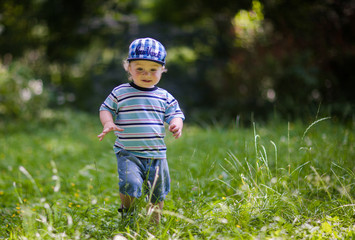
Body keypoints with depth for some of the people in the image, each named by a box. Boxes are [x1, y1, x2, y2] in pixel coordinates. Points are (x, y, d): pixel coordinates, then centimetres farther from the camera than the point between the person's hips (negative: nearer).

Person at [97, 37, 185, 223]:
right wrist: (108, 124, -12)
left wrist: (176, 125, -14)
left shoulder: (164, 97, 6)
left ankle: (154, 221, 37)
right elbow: (106, 109, 9)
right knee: (130, 184, -23)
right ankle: (127, 213, 8)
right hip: (128, 154, -3)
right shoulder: (119, 93, 1)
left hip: (156, 155, 3)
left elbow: (175, 114, 10)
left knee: (158, 192, 12)